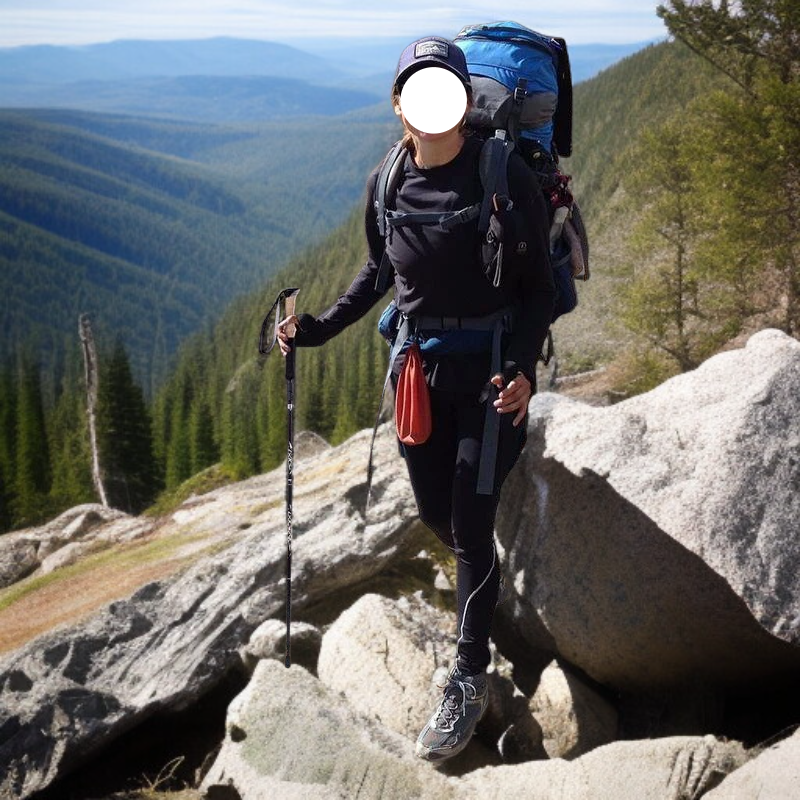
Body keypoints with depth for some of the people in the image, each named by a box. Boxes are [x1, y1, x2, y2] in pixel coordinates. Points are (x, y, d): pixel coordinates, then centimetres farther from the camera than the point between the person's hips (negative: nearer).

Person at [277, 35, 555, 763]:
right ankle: (484, 586, 49)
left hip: (493, 369, -4)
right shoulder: (387, 184, -4)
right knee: (435, 511, 15)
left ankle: (470, 680, 9)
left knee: (470, 523, -6)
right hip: (419, 367, 5)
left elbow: (539, 285, -10)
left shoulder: (506, 177, -16)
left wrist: (523, 366, -24)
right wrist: (320, 329, 4)